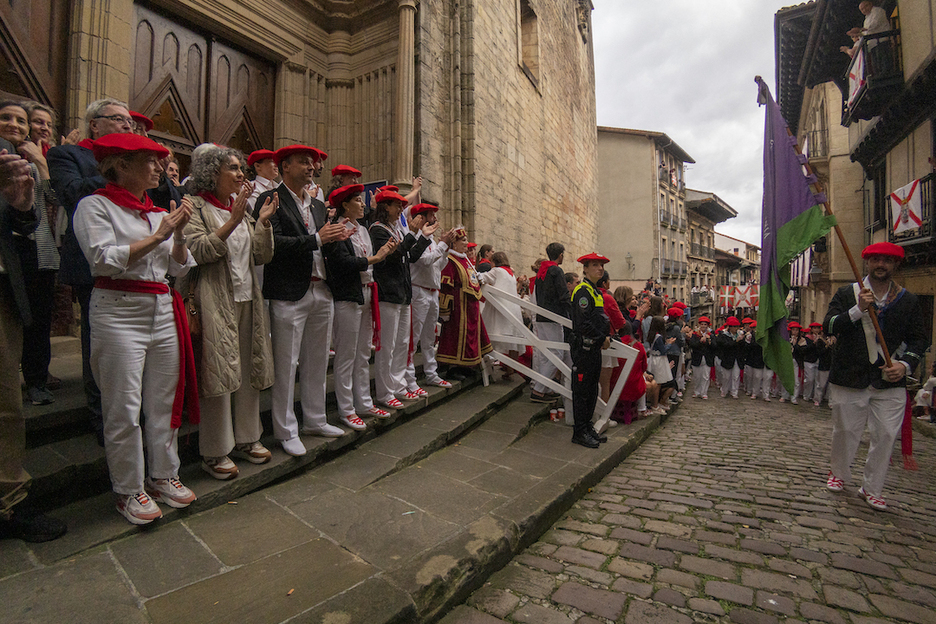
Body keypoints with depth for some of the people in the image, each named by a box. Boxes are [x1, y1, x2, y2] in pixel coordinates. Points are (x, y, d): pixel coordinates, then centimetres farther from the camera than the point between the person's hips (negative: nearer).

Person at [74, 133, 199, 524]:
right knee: (124, 409, 1)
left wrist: (179, 234, -3)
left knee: (165, 400, 9)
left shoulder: (159, 211, 14)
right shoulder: (95, 205, -1)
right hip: (119, 312, -5)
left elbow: (180, 269, 12)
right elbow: (104, 258, -15)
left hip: (163, 309, 6)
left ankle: (163, 476, 24)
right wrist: (157, 236, -12)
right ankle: (128, 490, 17)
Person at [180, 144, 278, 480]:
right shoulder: (194, 206, -2)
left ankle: (246, 439, 24)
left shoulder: (241, 208, 17)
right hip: (215, 302, -6)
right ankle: (215, 452, 11)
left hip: (247, 298, 7)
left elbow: (262, 256, 11)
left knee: (249, 370, 9)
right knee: (218, 374, -3)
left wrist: (263, 221, 0)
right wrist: (233, 221, -20)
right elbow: (199, 251, -16)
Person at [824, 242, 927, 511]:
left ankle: (872, 488, 20)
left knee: (886, 434, 3)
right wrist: (858, 310, -23)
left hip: (890, 381, 2)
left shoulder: (908, 300, 7)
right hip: (849, 378, -2)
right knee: (845, 430, 8)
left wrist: (906, 363, -6)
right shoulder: (846, 294, 1)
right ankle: (838, 473, 32)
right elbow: (828, 326, -10)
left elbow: (919, 338, 10)